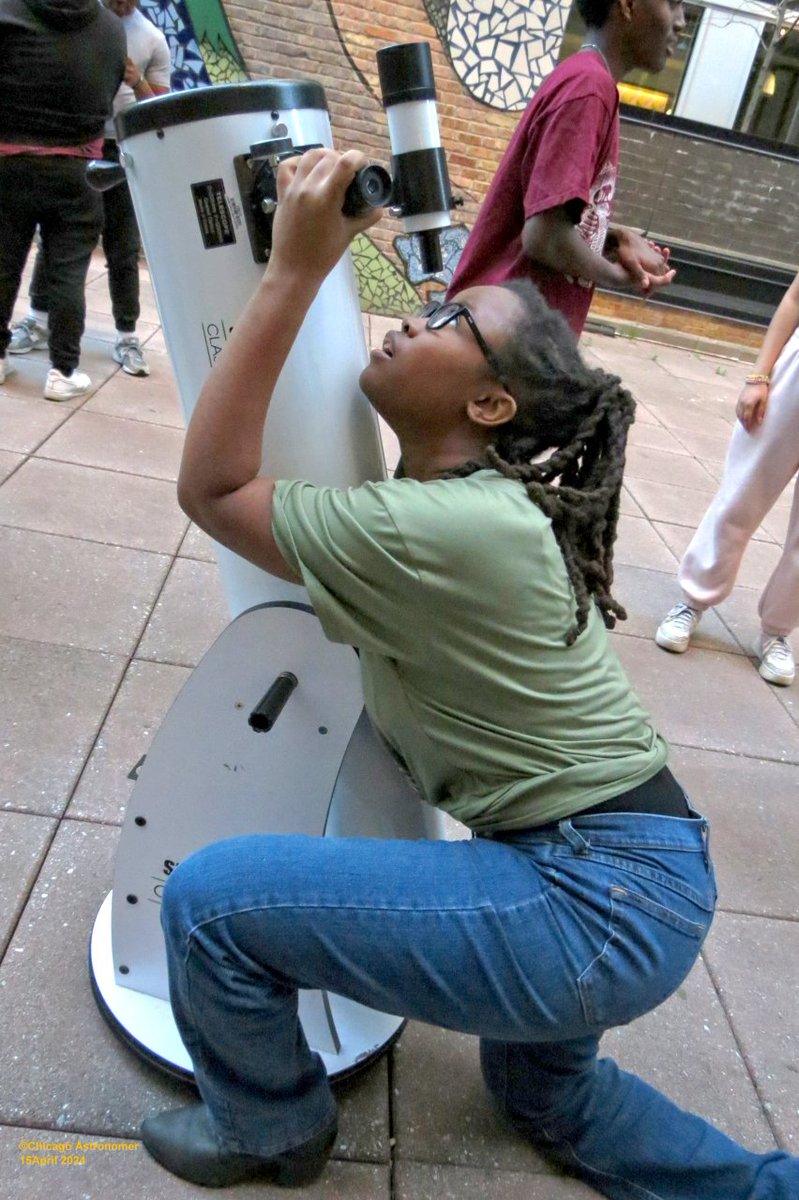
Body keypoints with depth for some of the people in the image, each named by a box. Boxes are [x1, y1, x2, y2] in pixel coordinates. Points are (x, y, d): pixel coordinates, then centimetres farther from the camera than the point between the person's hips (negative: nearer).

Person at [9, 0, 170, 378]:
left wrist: (138, 84, -14)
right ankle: (37, 319, 18)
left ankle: (126, 337, 6)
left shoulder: (154, 40, 5)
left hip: (122, 151, 0)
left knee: (123, 249, 0)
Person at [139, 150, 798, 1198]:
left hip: (599, 903, -10)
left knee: (210, 897, -11)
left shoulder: (441, 531, -25)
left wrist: (295, 271, -18)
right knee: (543, 1092, 36)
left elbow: (212, 488, -17)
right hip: (645, 875, 10)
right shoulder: (489, 492, 4)